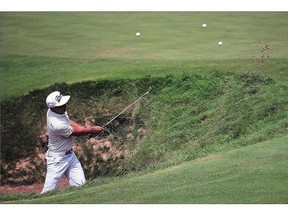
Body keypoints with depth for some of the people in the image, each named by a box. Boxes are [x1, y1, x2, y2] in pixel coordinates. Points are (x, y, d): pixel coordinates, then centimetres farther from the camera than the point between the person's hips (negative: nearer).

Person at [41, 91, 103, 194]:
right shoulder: (57, 124, -31)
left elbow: (70, 122, 9)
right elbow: (76, 132, -15)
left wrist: (87, 130, -5)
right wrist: (92, 130, 1)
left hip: (70, 154, 9)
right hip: (57, 159, -9)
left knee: (80, 185, 2)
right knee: (49, 191, -7)